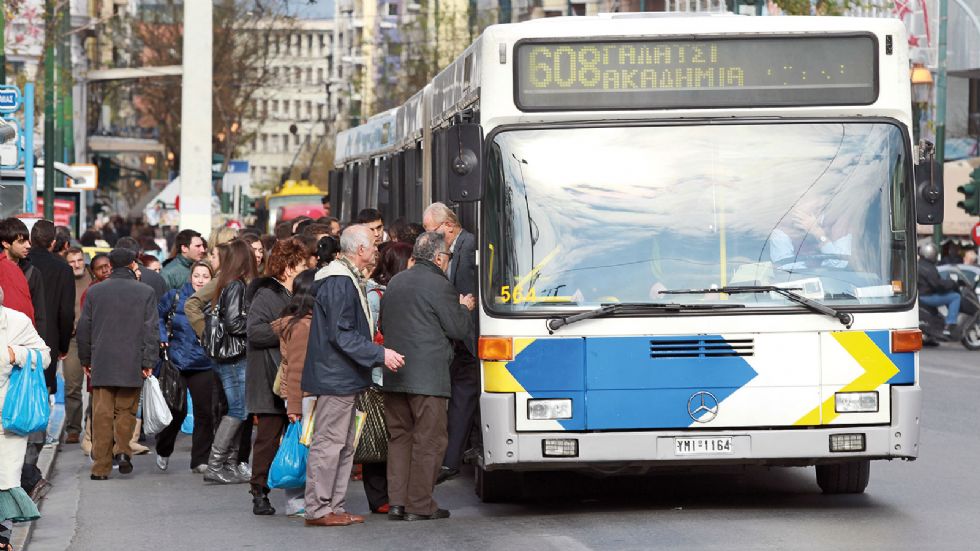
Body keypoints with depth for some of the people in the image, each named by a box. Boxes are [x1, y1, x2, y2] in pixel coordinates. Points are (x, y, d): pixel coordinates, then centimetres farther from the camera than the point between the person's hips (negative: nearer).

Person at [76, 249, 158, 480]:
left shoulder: (94, 291, 5)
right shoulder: (145, 292, -1)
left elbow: (84, 327, 8)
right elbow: (150, 329, -4)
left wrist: (85, 359, 17)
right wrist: (149, 361, -1)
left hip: (101, 364, 1)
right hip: (132, 364, -1)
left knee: (102, 414, 2)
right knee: (126, 410, 12)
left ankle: (101, 467, -1)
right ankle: (123, 450, -7)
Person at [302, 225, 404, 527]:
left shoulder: (347, 279, 15)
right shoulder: (339, 282, -18)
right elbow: (341, 334, -22)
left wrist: (377, 351, 22)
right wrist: (380, 354, -22)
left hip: (342, 377, 11)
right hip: (335, 377, -11)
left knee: (343, 446, 14)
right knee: (328, 443, -7)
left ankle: (335, 507, 19)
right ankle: (318, 510, -3)